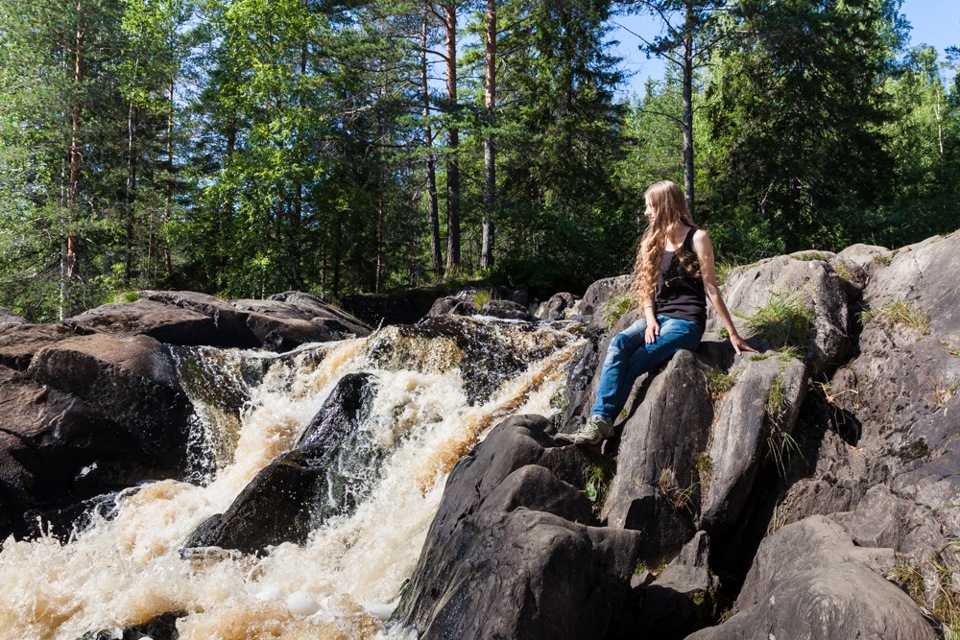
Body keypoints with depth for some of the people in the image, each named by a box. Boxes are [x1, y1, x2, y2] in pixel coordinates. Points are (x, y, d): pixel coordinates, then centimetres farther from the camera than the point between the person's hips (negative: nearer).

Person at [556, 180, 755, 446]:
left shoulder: (696, 238, -3)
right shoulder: (654, 240, 16)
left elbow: (711, 289, -3)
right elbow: (648, 287, 13)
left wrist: (733, 334, -3)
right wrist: (650, 320, -6)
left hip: (686, 321, -5)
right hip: (659, 316, 5)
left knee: (632, 364, -24)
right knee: (619, 343, -26)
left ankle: (601, 425, -22)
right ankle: (598, 421, -35)